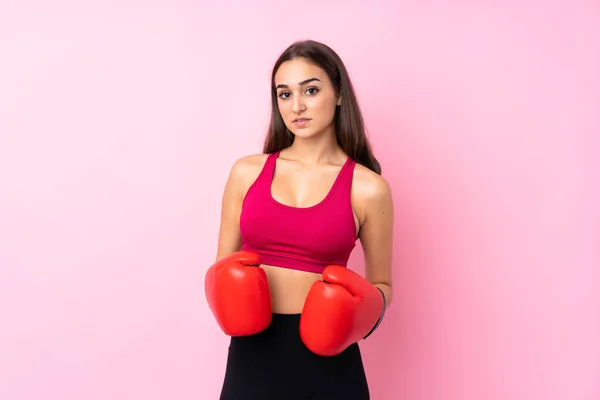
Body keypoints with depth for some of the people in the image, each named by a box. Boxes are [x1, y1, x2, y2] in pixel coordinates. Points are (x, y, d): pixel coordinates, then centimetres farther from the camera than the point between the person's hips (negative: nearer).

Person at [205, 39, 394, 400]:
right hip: (252, 355, 2)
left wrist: (359, 310, -13)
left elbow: (381, 285, 7)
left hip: (327, 358, -1)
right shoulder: (247, 173, 2)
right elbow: (222, 268, 10)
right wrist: (229, 295, -10)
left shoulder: (367, 189, -4)